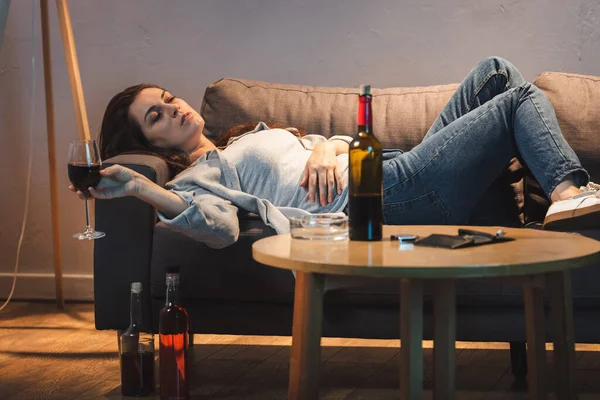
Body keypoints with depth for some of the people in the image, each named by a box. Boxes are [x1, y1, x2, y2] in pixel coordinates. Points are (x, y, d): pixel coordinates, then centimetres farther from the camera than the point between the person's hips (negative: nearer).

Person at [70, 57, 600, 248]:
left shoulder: (250, 136, 24)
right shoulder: (195, 176, -3)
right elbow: (220, 226, -26)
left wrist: (326, 147, -5)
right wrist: (139, 188, -35)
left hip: (398, 169, 9)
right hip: (383, 197, -9)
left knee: (497, 71, 11)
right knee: (520, 97, -2)